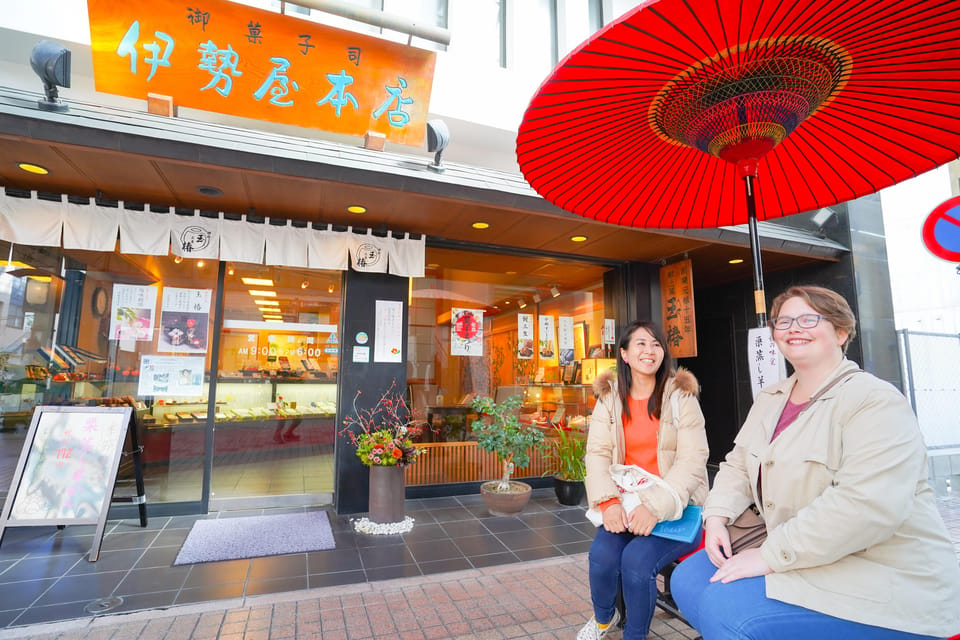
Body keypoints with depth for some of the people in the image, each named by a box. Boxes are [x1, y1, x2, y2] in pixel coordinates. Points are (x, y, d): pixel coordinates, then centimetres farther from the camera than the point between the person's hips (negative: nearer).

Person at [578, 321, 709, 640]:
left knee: (637, 559, -25)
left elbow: (693, 459, -12)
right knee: (602, 554, -20)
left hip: (675, 506, -2)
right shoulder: (609, 397, 2)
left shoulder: (681, 395, -5)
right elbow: (597, 453, -3)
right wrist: (609, 502, -21)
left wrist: (656, 506, -25)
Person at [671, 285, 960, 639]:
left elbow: (869, 505, -29)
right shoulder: (769, 399, 9)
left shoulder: (876, 401, -17)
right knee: (688, 580, -2)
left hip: (885, 583, -7)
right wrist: (716, 516, -6)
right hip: (799, 562, 8)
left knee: (724, 609, -25)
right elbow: (738, 465, 12)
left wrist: (770, 555, -26)